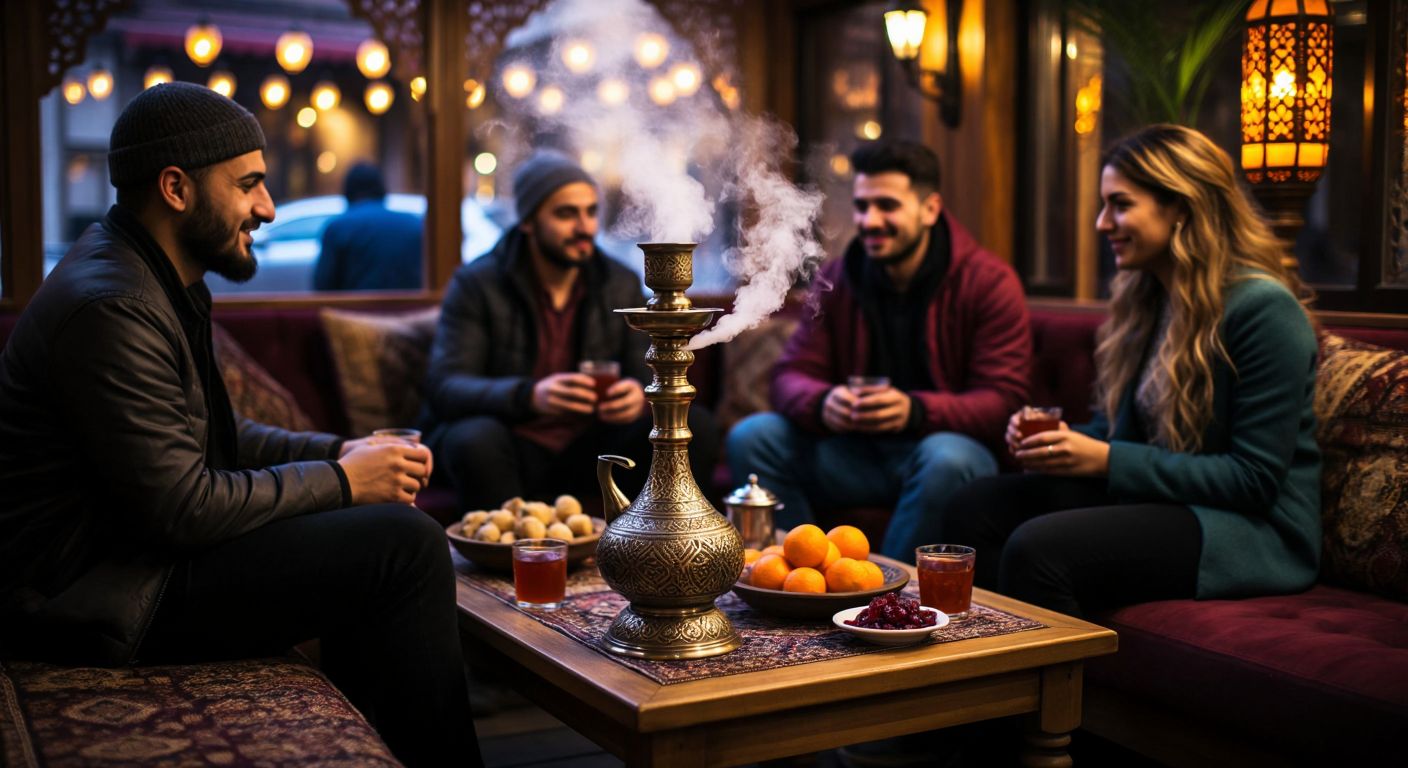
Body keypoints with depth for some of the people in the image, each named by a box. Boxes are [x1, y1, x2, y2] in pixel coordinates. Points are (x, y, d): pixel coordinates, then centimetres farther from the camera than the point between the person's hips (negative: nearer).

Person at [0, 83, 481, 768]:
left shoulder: (153, 276, 10)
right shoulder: (110, 306, -22)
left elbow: (209, 432, 18)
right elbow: (183, 509, -24)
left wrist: (342, 452, 4)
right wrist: (340, 479, -13)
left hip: (136, 546, 11)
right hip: (96, 595, -11)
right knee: (407, 544, -18)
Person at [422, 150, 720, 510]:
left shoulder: (622, 284, 5)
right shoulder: (476, 284, -6)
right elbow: (444, 387, -16)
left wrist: (641, 396, -25)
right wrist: (530, 396, -35)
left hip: (591, 448, 3)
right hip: (513, 447, -3)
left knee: (694, 425, -17)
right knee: (475, 438, -36)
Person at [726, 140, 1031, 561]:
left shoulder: (990, 282, -7)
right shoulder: (837, 279, 6)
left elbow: (1003, 400, -14)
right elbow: (791, 376, 2)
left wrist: (915, 410, -33)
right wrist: (822, 402, -25)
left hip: (948, 441, -3)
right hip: (856, 452, 4)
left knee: (946, 460, -38)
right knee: (750, 437, -17)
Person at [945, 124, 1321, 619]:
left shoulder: (1262, 308, -15)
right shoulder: (1143, 298, 11)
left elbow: (1256, 478, -18)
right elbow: (1114, 428, 19)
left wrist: (1108, 460, -20)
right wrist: (1061, 440, -5)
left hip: (1257, 529, -8)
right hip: (1164, 502, 8)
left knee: (1039, 547, -29)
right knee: (978, 507, -9)